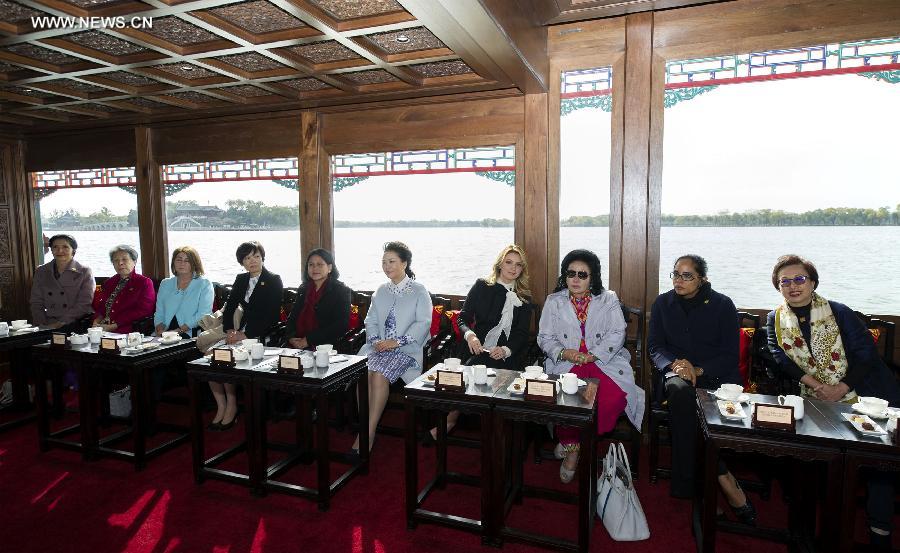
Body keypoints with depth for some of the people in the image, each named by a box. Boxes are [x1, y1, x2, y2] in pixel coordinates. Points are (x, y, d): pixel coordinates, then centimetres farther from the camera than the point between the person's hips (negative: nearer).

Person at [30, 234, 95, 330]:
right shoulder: (41, 272, 14)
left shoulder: (84, 273, 1)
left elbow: (84, 304, -7)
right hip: (48, 325, 3)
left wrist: (61, 323, -15)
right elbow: (36, 303, 12)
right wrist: (42, 325, -3)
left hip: (76, 324, -3)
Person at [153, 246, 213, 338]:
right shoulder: (165, 284, 20)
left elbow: (203, 314, -8)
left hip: (190, 334, -4)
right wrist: (160, 329, -4)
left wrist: (180, 330, -16)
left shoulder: (204, 284, 4)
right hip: (165, 334, 4)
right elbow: (159, 314, 17)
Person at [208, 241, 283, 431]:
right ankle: (221, 407, -6)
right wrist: (229, 331, -7)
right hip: (241, 332, 6)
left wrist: (245, 335, -19)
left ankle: (231, 406, -6)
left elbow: (271, 315, -13)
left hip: (262, 335, -6)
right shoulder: (241, 280, 16)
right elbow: (229, 307, 11)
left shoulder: (273, 281, -4)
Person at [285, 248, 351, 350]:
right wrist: (291, 337, -2)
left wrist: (309, 340, -13)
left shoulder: (341, 290, 1)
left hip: (325, 349, -4)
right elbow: (292, 317, 20)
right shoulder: (303, 289, 19)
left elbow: (341, 325, -9)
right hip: (297, 348, 5)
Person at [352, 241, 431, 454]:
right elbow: (371, 320, 15)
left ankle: (368, 434, -21)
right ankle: (366, 430, -20)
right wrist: (375, 340, -7)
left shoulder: (419, 291, 4)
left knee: (380, 374, -30)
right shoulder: (381, 291, 21)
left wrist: (396, 342, -16)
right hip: (379, 347, 4)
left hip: (406, 349, -4)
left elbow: (423, 323, -6)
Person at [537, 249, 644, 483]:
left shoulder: (608, 300, 12)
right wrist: (564, 352, -12)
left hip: (604, 361, 1)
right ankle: (572, 444, 0)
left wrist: (592, 355, -13)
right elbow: (545, 337, 9)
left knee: (614, 397, -29)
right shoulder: (554, 301, 14)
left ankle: (572, 444, -6)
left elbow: (616, 334, 1)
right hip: (565, 363, 0)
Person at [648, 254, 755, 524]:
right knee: (679, 391, -36)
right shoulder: (662, 303, 11)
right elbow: (655, 346, 9)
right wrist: (675, 363, -12)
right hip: (678, 372, 2)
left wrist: (699, 370, -16)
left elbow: (730, 354, 0)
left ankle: (687, 483, -25)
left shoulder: (722, 305, 3)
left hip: (716, 374, -2)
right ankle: (725, 481, -29)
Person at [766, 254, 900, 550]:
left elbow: (866, 354, -4)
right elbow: (781, 359, -3)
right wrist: (818, 386, -14)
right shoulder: (775, 320, 6)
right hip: (813, 401, 1)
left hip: (860, 393, -1)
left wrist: (841, 389, -15)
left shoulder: (839, 312, 0)